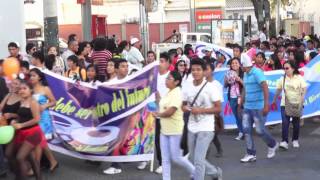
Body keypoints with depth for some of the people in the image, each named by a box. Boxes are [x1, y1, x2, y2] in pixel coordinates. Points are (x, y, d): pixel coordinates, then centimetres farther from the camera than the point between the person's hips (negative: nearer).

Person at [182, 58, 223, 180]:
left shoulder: (210, 87, -11)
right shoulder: (186, 87, 2)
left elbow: (218, 108, -9)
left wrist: (201, 110, -20)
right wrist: (185, 108, -10)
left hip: (206, 129, -6)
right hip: (191, 128, 6)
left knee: (198, 160, -12)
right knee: (194, 159, 16)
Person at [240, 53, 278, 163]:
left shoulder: (257, 73, -14)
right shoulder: (245, 74, 11)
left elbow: (265, 88, -21)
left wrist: (266, 105, -27)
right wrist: (241, 104, 23)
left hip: (258, 107, -8)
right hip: (247, 107, 8)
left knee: (260, 130, -1)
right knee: (246, 130, 2)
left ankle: (272, 145, 26)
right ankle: (251, 154, 9)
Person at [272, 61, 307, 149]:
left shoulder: (299, 78, -4)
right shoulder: (282, 79, 2)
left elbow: (303, 91, -8)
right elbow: (278, 91, 9)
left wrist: (301, 102, -19)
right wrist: (274, 101, 13)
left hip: (296, 104, -1)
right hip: (285, 104, 1)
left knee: (296, 123, 9)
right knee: (285, 123, -11)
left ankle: (295, 140, 26)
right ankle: (284, 142, -13)